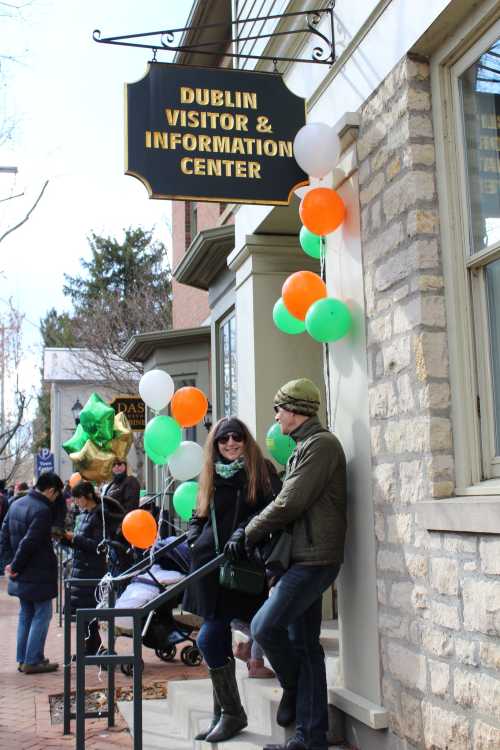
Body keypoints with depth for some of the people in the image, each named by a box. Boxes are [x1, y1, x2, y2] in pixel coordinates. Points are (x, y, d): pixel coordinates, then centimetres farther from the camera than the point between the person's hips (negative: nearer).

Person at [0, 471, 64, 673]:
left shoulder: (16, 504, 8)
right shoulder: (42, 511, -20)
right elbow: (28, 543, -24)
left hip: (21, 575, 9)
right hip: (38, 575, -9)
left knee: (26, 614, 17)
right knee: (42, 615, 1)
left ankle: (22, 659, 22)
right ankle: (33, 661, 2)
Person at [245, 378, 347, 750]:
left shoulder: (321, 444, -12)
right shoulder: (306, 447, 20)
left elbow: (289, 504, -18)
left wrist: (249, 533, -7)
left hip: (314, 558, -10)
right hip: (303, 559, 10)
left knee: (265, 627, -13)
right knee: (304, 645, 9)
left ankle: (293, 688, 12)